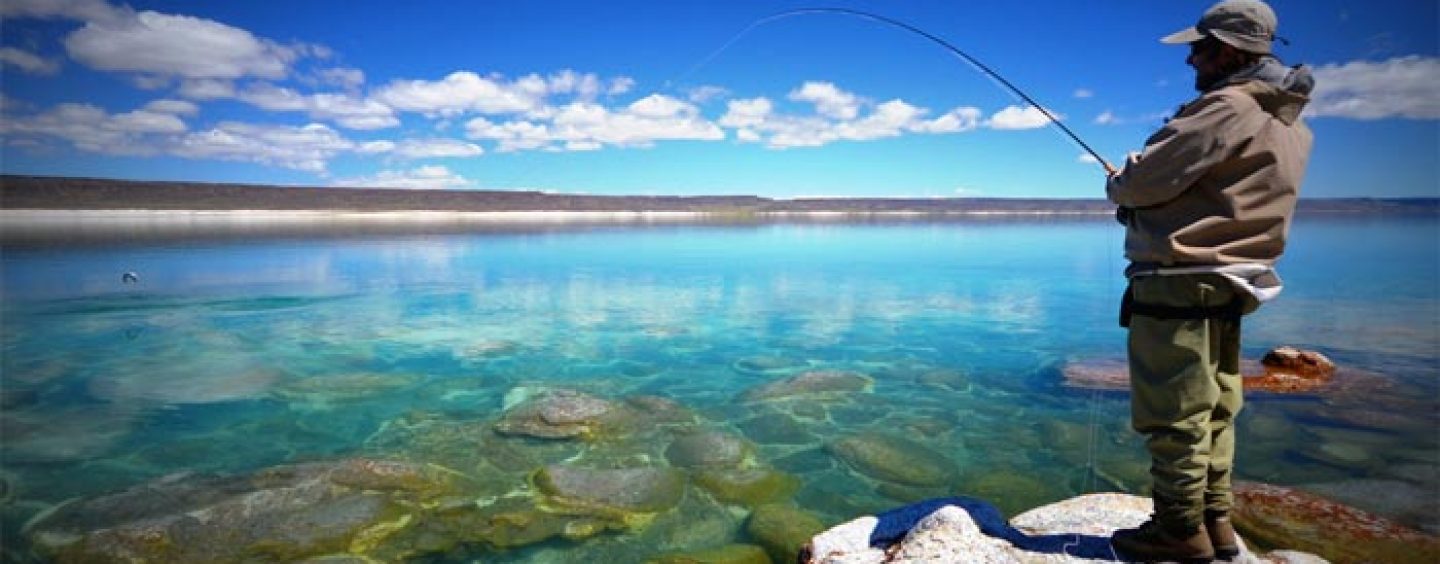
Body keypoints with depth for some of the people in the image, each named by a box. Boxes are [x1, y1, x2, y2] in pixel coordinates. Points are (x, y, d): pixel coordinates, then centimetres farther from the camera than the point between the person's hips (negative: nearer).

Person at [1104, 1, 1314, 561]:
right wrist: (1138, 187, 14)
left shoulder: (1227, 108, -16)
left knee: (1175, 411, -1)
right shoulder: (1288, 122, 15)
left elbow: (1140, 182, -18)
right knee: (1212, 409, 15)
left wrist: (1116, 183, 5)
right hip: (1226, 282, 10)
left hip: (1180, 283, -10)